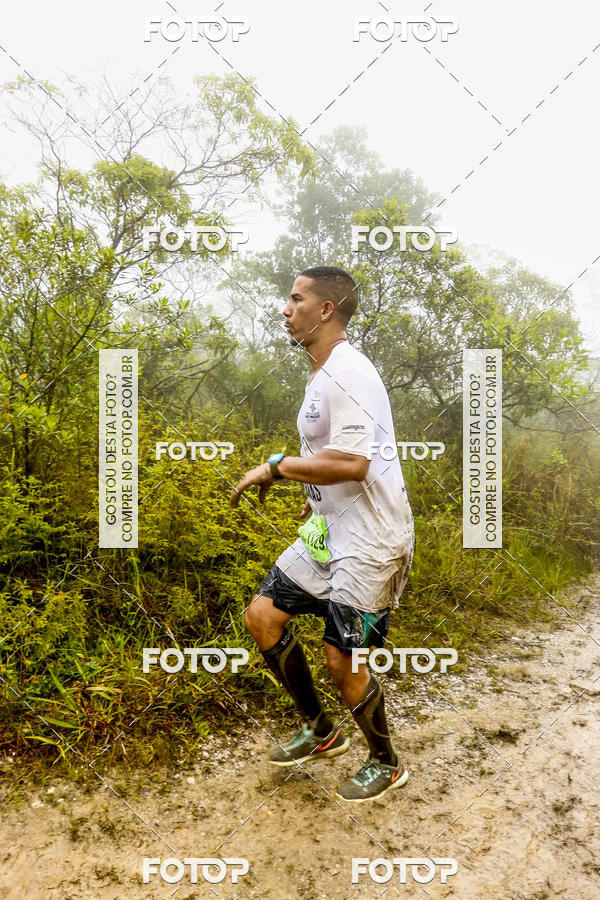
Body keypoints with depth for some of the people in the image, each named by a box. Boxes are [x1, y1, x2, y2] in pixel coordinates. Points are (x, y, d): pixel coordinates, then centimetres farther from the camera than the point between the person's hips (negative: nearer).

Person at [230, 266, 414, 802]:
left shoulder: (347, 373, -18)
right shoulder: (322, 374, 14)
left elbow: (352, 463, -28)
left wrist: (275, 467, -19)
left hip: (370, 539, -10)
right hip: (329, 530, 10)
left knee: (342, 658, -1)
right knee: (262, 616, 7)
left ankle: (386, 764, 28)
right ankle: (320, 731, 27)